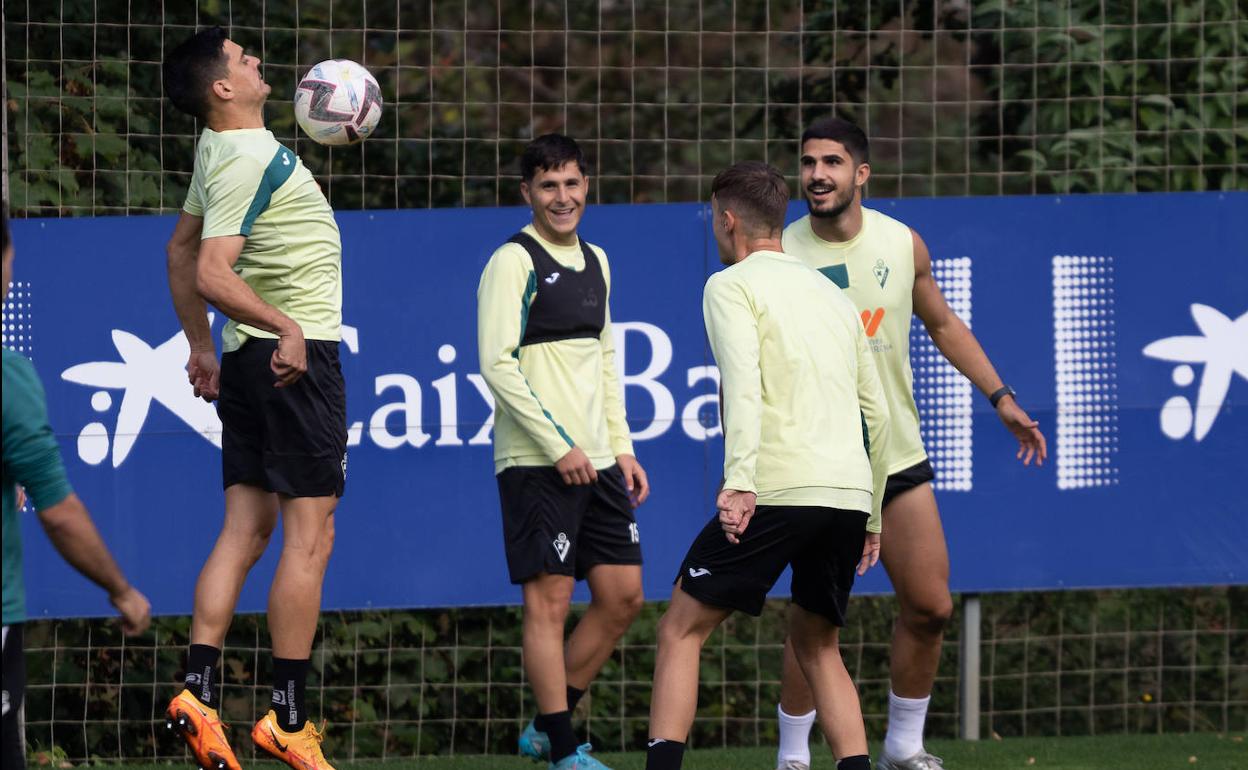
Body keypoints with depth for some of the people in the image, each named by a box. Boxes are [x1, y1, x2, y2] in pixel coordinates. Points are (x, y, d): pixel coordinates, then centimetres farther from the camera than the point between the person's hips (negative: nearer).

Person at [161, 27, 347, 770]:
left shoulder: (218, 151, 10)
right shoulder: (252, 163, -19)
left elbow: (182, 249, 22)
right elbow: (211, 273, -28)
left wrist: (201, 346, 28)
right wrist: (285, 327, -30)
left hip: (250, 363, 9)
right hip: (298, 356, -9)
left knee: (245, 528, 7)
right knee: (310, 535, -5)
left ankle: (200, 690, -2)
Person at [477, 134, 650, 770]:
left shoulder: (594, 262, 16)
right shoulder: (513, 262, -8)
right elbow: (497, 364, -15)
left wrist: (621, 448, 15)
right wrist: (559, 447, -17)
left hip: (595, 461, 8)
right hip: (537, 462, -8)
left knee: (622, 596, 6)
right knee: (549, 599, -6)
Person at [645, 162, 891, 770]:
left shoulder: (731, 286, 2)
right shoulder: (833, 296, 23)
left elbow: (743, 385, -15)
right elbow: (876, 414, 24)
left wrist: (739, 483, -24)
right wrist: (870, 517, 30)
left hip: (778, 491, -6)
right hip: (850, 492, 6)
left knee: (682, 628, 3)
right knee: (816, 643, 20)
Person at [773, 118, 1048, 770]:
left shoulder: (903, 245, 1)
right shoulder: (779, 256, -9)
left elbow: (944, 326, 16)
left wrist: (1001, 397, 12)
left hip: (900, 456, 4)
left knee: (929, 607, 3)